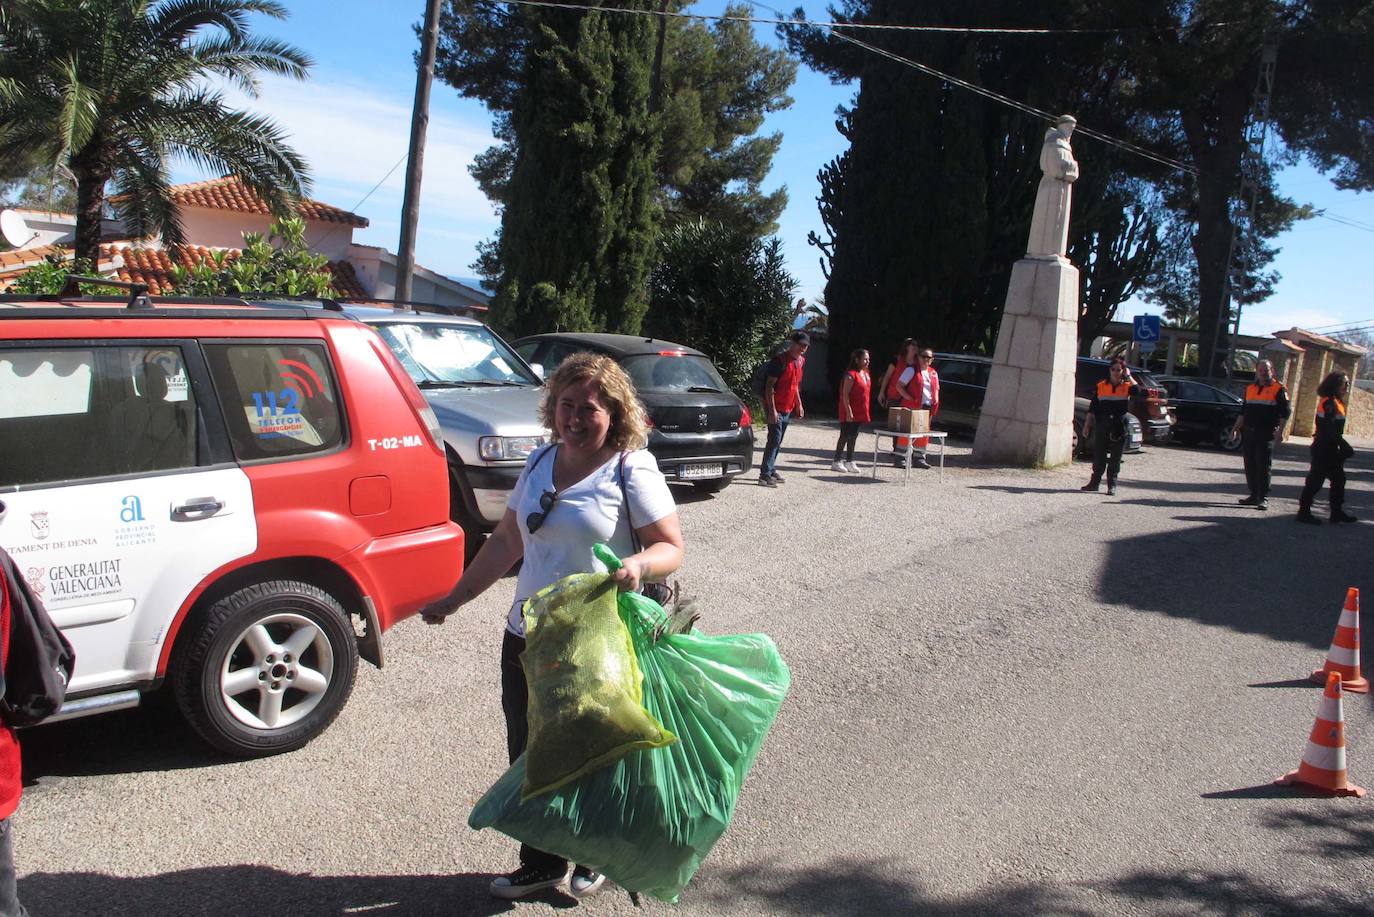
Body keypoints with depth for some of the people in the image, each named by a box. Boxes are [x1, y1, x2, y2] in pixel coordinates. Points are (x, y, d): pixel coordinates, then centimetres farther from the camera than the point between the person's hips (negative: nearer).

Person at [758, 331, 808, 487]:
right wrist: (772, 410, -22)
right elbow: (769, 386, -17)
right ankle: (765, 474, -10)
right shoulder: (780, 361, -16)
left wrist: (799, 405, 20)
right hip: (776, 408, -8)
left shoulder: (801, 361, 10)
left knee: (778, 441, 12)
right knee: (774, 439, -12)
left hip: (788, 409, 8)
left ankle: (771, 470, 20)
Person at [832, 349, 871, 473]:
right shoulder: (851, 375, -15)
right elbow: (845, 395, -18)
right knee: (845, 436, -2)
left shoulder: (866, 373, 11)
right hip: (850, 412, -8)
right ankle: (837, 461, 5)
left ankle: (849, 461, 19)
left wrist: (866, 411, 15)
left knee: (853, 436, 12)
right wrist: (848, 411, -21)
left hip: (860, 412, 8)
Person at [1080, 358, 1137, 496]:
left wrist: (1129, 376, -13)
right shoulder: (1100, 386, 5)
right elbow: (1092, 408, 7)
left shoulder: (1127, 387, 1)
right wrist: (1087, 425, 5)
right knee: (1098, 456, 7)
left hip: (1119, 428, -2)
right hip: (1102, 427, 2)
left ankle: (1112, 485, 11)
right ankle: (1094, 483, 16)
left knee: (1115, 458, 4)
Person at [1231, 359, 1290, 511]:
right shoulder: (1250, 388, 16)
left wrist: (1280, 431, -14)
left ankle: (1263, 498, -4)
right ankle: (1254, 495, 16)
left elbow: (1285, 412, -6)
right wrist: (1237, 427, 18)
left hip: (1266, 434, -6)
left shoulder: (1279, 389, -2)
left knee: (1264, 466, -7)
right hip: (1248, 433, 6)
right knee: (1250, 466, 7)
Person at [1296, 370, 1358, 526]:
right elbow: (1331, 430, -23)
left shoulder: (1336, 402, 15)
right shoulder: (1330, 402, -16)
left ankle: (1337, 512, 21)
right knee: (1316, 480, -5)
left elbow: (1336, 430, 15)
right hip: (1324, 449, -10)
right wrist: (1345, 447, -22)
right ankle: (1304, 512, 0)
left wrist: (1343, 447, 10)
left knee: (1338, 479, 14)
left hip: (1330, 449, 10)